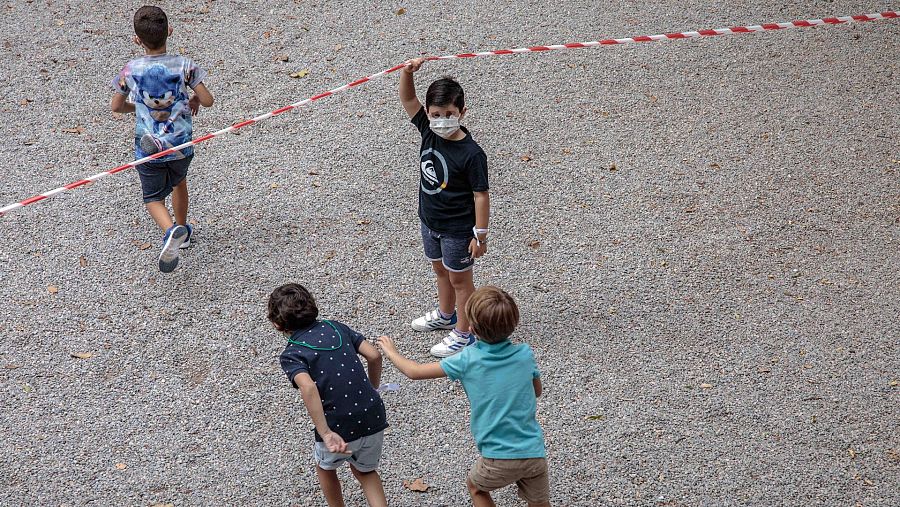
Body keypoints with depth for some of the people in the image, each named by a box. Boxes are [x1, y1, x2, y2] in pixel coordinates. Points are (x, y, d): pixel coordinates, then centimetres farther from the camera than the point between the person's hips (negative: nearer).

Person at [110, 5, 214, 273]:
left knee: (153, 198, 13)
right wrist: (195, 99, 14)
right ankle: (182, 231, 45)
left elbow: (116, 106, 3)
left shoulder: (130, 70, -10)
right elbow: (208, 100, -8)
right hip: (181, 145, 1)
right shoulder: (184, 66, -13)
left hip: (148, 149, -1)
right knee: (179, 181, 31)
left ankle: (171, 231, -18)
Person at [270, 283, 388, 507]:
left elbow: (308, 387, -25)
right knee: (365, 470, 31)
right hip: (373, 419, 4)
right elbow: (374, 355, 1)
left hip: (338, 429, -4)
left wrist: (326, 434, -27)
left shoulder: (291, 355, -5)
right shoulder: (335, 327, 7)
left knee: (325, 467, 31)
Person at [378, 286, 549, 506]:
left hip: (499, 459, -2)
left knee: (475, 487, 28)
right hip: (535, 453, 2)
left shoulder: (468, 360, -11)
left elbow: (414, 372, 0)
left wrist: (391, 352, 17)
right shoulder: (525, 354, -4)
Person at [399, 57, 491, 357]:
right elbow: (407, 99, -7)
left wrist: (480, 235, -17)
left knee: (459, 279, 10)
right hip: (430, 220, 7)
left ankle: (463, 334, 26)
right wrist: (408, 71, -26)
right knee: (440, 269, 27)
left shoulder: (471, 154, -28)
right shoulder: (428, 131, -10)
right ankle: (446, 315, 51)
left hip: (457, 229, -7)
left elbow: (481, 195, -21)